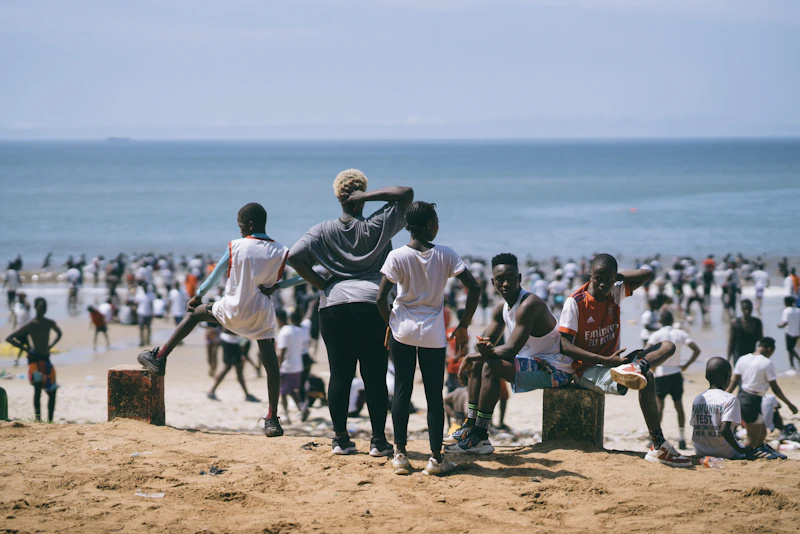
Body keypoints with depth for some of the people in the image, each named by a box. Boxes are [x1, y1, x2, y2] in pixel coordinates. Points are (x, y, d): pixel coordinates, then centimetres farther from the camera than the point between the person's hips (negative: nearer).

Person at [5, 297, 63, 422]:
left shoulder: (50, 323, 6)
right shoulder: (30, 325, -9)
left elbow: (59, 333, 29)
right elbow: (9, 338, -8)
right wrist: (25, 348, -12)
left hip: (46, 359, 6)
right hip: (34, 359, -6)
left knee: (52, 392, 4)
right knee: (38, 386, -20)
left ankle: (50, 421, 13)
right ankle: (38, 420, -19)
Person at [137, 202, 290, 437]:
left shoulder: (235, 246, -5)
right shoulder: (281, 252, -2)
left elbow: (215, 276, 6)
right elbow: (276, 284, 6)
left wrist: (198, 296, 20)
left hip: (232, 311, -1)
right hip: (262, 313, 1)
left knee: (195, 313, 24)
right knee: (270, 363, 5)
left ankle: (159, 358, 25)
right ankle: (272, 419, 0)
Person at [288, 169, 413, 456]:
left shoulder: (323, 231, 4)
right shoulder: (376, 227, 0)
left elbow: (295, 257, -5)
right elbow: (406, 193, 3)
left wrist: (322, 285, 2)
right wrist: (367, 196, -4)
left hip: (333, 306, 2)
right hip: (371, 305, -2)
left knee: (339, 375, 6)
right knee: (375, 376, 1)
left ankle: (340, 439, 10)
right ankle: (378, 440, 3)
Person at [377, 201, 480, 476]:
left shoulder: (397, 256, -6)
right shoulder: (445, 254, -4)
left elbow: (381, 298, -10)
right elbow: (474, 288, -6)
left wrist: (390, 324, 8)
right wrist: (463, 327, 3)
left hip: (403, 330, 0)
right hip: (433, 334, 0)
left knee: (402, 391, 8)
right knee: (434, 394, 5)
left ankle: (400, 454, 8)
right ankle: (436, 458, 5)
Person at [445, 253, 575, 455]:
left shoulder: (529, 304, -22)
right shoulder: (501, 309, 7)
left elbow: (511, 350, -26)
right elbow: (486, 341, 6)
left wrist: (484, 352, -18)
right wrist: (483, 350, -19)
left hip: (553, 370, -10)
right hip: (530, 362, 10)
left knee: (491, 367, -25)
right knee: (477, 364, 10)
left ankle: (479, 437, -24)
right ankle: (471, 425, 6)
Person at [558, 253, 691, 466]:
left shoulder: (615, 293, 6)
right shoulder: (575, 303, -13)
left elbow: (646, 274, 11)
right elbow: (565, 346, -18)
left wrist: (617, 276, -1)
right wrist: (605, 361, -24)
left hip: (612, 362, 8)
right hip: (588, 371, -8)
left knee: (667, 346, -7)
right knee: (647, 379, -32)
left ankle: (634, 368, -37)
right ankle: (658, 446, -32)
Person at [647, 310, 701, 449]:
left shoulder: (656, 335, -6)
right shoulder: (680, 334, 3)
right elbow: (696, 350, -3)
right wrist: (686, 365, 3)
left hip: (661, 374, -3)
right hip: (676, 374, 3)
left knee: (659, 405, 3)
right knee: (679, 405, 10)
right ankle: (682, 438, 9)